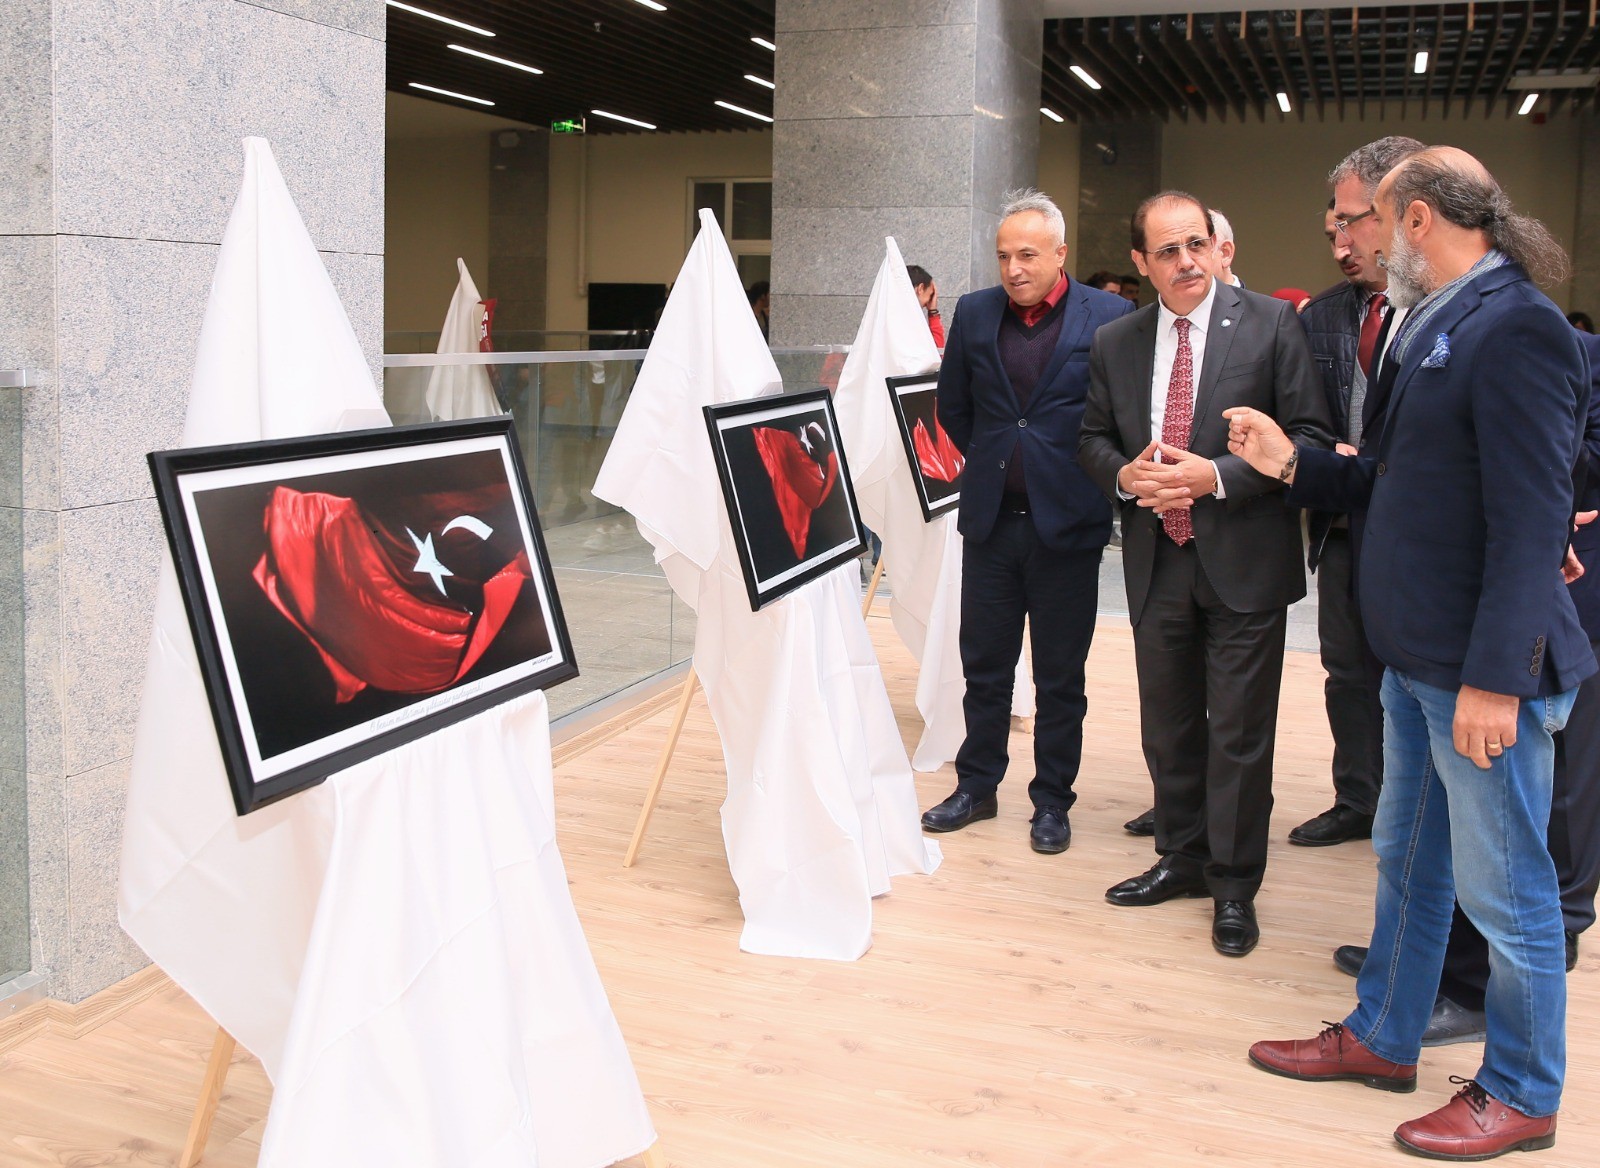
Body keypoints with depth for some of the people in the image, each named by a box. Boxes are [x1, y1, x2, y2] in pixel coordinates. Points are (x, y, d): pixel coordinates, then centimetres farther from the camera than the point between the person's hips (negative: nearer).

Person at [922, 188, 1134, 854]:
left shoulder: (1110, 318, -7)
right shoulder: (975, 314, 4)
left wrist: (1086, 475, 0)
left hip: (1067, 523, -3)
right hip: (990, 518, 3)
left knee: (1060, 677, 8)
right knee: (983, 665, 12)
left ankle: (1052, 800, 22)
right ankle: (976, 787, 27)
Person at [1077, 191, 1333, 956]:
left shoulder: (1272, 324, -6)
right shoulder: (1114, 343, 6)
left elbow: (1310, 437, -9)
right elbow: (1093, 438, 15)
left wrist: (1216, 477, -19)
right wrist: (1124, 474, -8)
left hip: (1243, 561, -4)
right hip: (1156, 563, 4)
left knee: (1239, 732, 3)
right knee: (1168, 725, 15)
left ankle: (1234, 886, 19)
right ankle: (1182, 857, 34)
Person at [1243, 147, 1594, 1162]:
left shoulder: (1516, 329, -18)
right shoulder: (1435, 327, 11)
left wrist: (1496, 678, -24)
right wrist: (1294, 463, 10)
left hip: (1487, 676, -9)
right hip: (1417, 660, 10)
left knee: (1504, 888, 6)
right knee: (1407, 861, 21)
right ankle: (1383, 1039, 38)